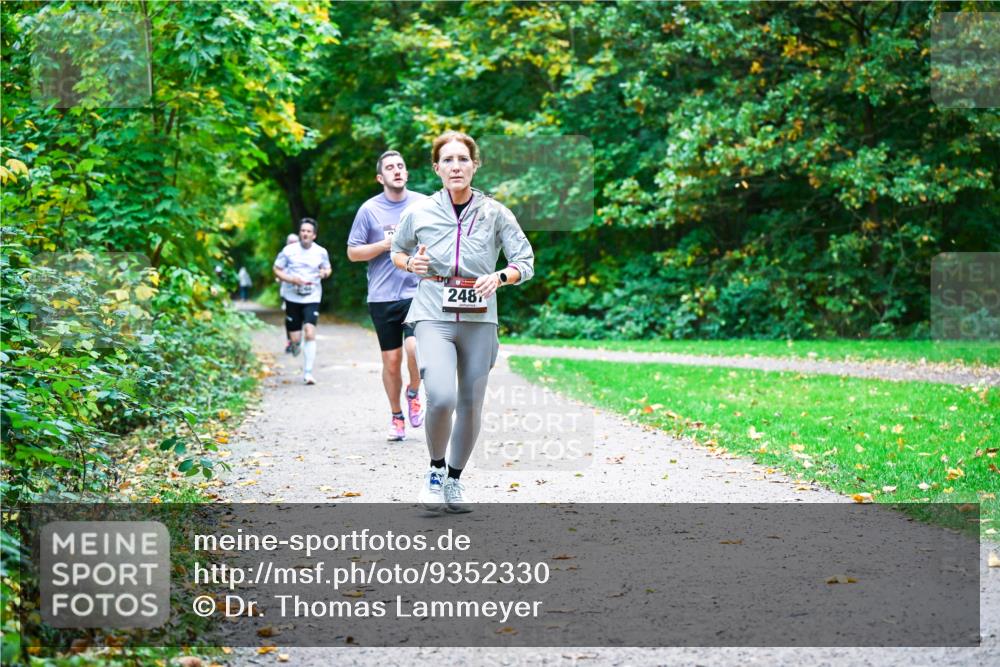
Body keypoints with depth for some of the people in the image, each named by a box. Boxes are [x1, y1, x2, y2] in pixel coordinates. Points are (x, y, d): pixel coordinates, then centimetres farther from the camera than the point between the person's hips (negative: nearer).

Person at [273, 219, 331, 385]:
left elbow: (327, 268, 15)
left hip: (312, 298, 0)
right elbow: (277, 270, 2)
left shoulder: (321, 252, 0)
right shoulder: (289, 251, -3)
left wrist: (325, 273, -9)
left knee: (310, 334, -17)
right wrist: (292, 280, -14)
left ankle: (308, 372, -12)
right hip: (292, 297, 0)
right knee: (295, 339, 4)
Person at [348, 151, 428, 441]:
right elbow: (352, 252, 4)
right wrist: (385, 244, -9)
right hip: (383, 296, 0)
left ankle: (413, 393, 9)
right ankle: (396, 417, 22)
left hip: (418, 292, 0)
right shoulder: (369, 210, 1)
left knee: (416, 348, -21)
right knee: (391, 361, 4)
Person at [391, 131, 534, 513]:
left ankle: (454, 478, 30)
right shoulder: (418, 213, 0)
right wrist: (410, 264, -5)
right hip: (433, 318, -2)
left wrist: (500, 277, -20)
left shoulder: (494, 213, -1)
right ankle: (435, 469, 5)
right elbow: (397, 251, 18)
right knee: (441, 399, -21)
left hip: (479, 320, 2)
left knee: (471, 406, 7)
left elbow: (525, 263, 0)